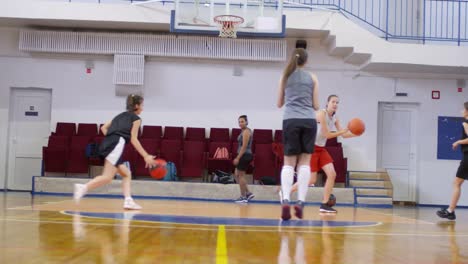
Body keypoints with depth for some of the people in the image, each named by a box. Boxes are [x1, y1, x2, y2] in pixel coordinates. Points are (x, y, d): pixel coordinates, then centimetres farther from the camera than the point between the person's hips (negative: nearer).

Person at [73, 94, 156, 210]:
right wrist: (146, 156, 0)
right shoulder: (136, 118, 9)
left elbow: (104, 128, 24)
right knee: (108, 177, -16)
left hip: (106, 144, 9)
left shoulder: (121, 116, 29)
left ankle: (128, 201, 2)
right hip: (116, 145, -9)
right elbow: (133, 139, 1)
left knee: (127, 174, 13)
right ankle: (83, 187, -31)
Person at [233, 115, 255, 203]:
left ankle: (243, 197, 5)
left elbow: (244, 146, -19)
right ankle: (248, 193, 14)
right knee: (237, 174, 14)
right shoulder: (244, 131, 16)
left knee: (241, 176, -2)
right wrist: (238, 157, 22)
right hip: (244, 156, 10)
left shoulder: (246, 131, -13)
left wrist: (238, 158, -20)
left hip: (245, 156, -10)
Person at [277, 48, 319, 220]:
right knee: (304, 162, 4)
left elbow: (279, 104, 17)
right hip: (309, 121, 0)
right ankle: (300, 202, -4)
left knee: (289, 162, 2)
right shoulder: (312, 78, 10)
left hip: (291, 120, 0)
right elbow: (316, 106, 9)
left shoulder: (285, 77, 12)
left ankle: (286, 200, -15)